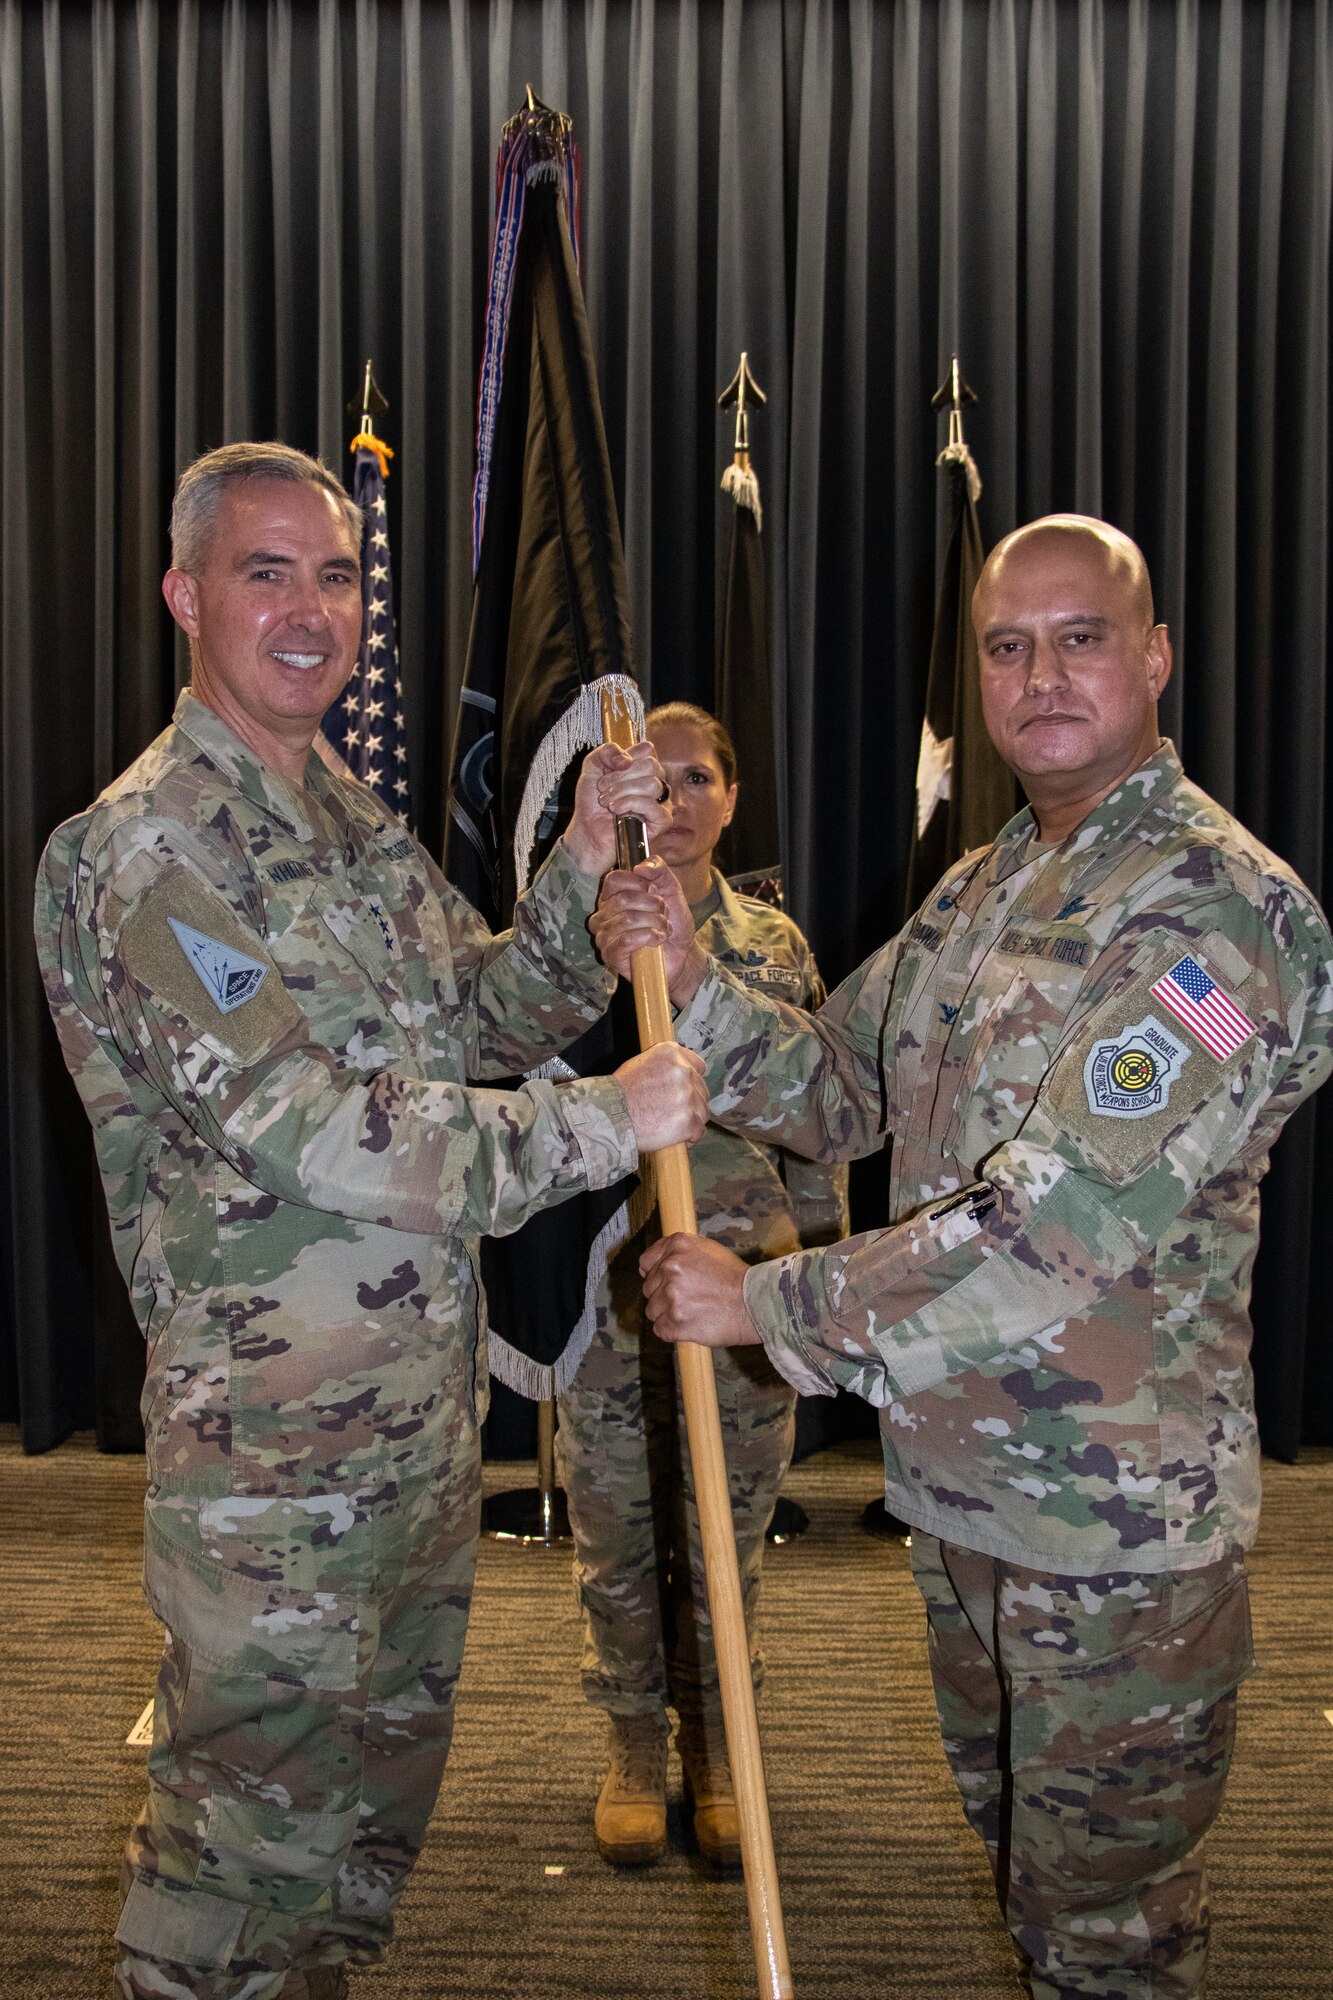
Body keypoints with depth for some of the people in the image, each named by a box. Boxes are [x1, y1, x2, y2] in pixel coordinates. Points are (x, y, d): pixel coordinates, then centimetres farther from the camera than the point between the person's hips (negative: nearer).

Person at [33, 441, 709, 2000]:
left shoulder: (359, 830, 11)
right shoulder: (142, 849, -17)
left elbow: (500, 1015, 13)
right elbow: (305, 1132, -24)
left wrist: (585, 864, -4)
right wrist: (608, 1125, -19)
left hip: (425, 1420, 8)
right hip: (273, 1452, -8)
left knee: (380, 1807, 23)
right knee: (248, 1837, 7)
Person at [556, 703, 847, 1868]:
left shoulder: (777, 946, 4)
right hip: (605, 1281, -1)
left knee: (729, 1540, 11)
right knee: (617, 1533, 10)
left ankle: (715, 1756, 31)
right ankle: (634, 1751, 31)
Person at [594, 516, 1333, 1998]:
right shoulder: (975, 891, 8)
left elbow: (1059, 1224, -28)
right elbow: (835, 1089, 11)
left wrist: (765, 1303, -22)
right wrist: (689, 983, -6)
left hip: (1118, 1514, -8)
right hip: (956, 1484, 8)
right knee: (1014, 1847, 27)